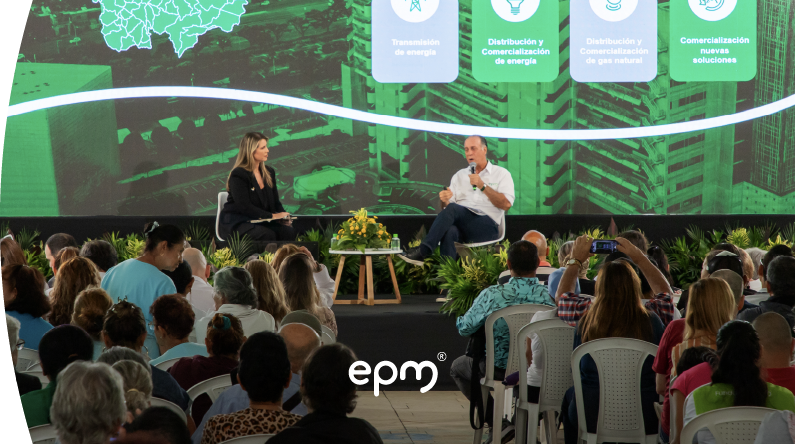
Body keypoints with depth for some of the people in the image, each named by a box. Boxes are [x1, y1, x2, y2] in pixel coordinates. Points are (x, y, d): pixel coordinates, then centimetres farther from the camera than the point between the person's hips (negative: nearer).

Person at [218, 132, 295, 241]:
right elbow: (245, 207, -18)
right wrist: (272, 216, -23)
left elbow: (276, 202, 17)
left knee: (288, 232, -23)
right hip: (237, 223, -7)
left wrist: (282, 216, -7)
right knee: (268, 235, -35)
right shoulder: (238, 175, -9)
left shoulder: (269, 172, 16)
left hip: (262, 222, 7)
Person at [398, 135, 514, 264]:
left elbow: (506, 204, -4)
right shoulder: (459, 175, 25)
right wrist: (445, 201, -9)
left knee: (452, 209, -31)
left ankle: (423, 251, -39)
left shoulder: (501, 174, 12)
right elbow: (447, 206, 17)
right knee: (449, 231, -36)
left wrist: (483, 186, -11)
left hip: (487, 227, -3)